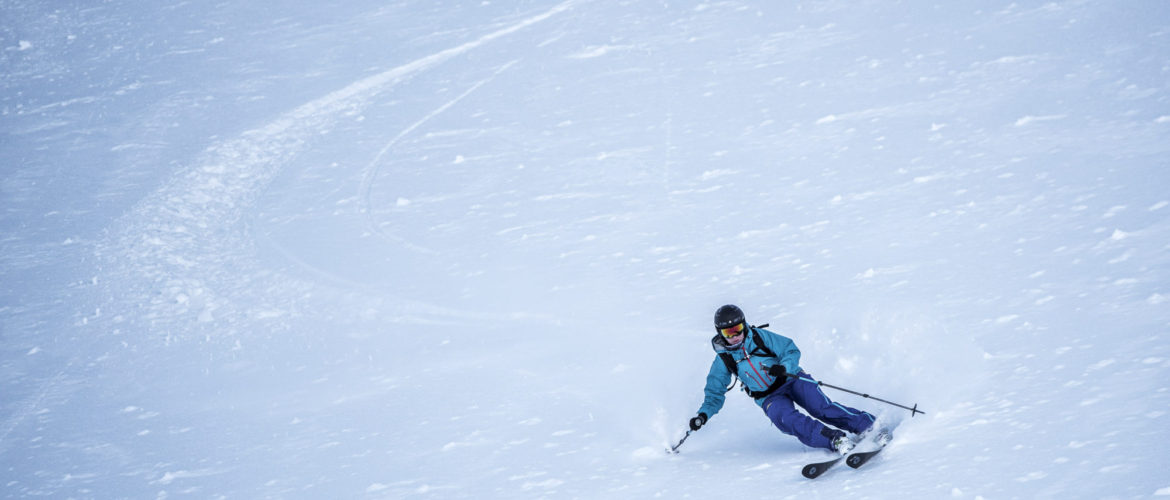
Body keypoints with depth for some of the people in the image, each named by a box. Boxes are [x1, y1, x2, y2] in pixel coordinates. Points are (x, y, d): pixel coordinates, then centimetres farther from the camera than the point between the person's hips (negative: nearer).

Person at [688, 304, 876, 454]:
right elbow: (715, 394, 7)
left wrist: (783, 368, -29)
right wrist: (703, 415, -10)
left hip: (793, 379, -1)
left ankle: (871, 425, -22)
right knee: (786, 419, -31)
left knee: (820, 407, -25)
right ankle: (836, 440, -40)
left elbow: (791, 351, -8)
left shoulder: (760, 337, -7)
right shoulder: (723, 360, -1)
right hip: (770, 398, 1)